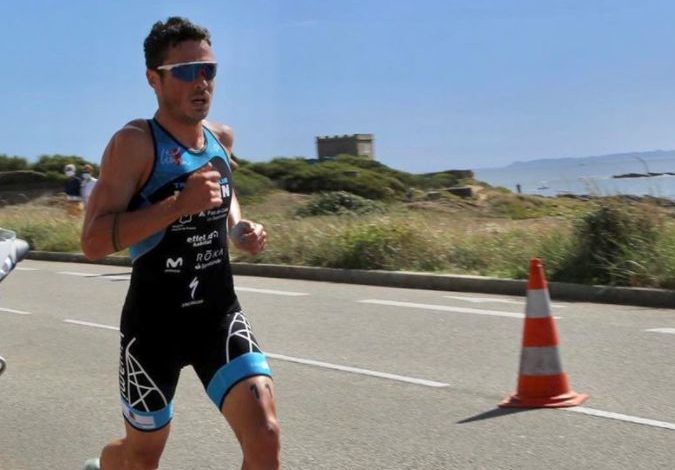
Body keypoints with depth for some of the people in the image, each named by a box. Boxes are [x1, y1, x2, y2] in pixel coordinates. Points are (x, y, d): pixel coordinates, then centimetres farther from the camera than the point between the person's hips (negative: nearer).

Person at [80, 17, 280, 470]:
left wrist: (240, 227, 6)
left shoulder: (221, 137, 5)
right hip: (155, 321, -4)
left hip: (220, 313, 4)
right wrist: (179, 203, -31)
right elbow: (93, 241, -23)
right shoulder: (135, 143, -15)